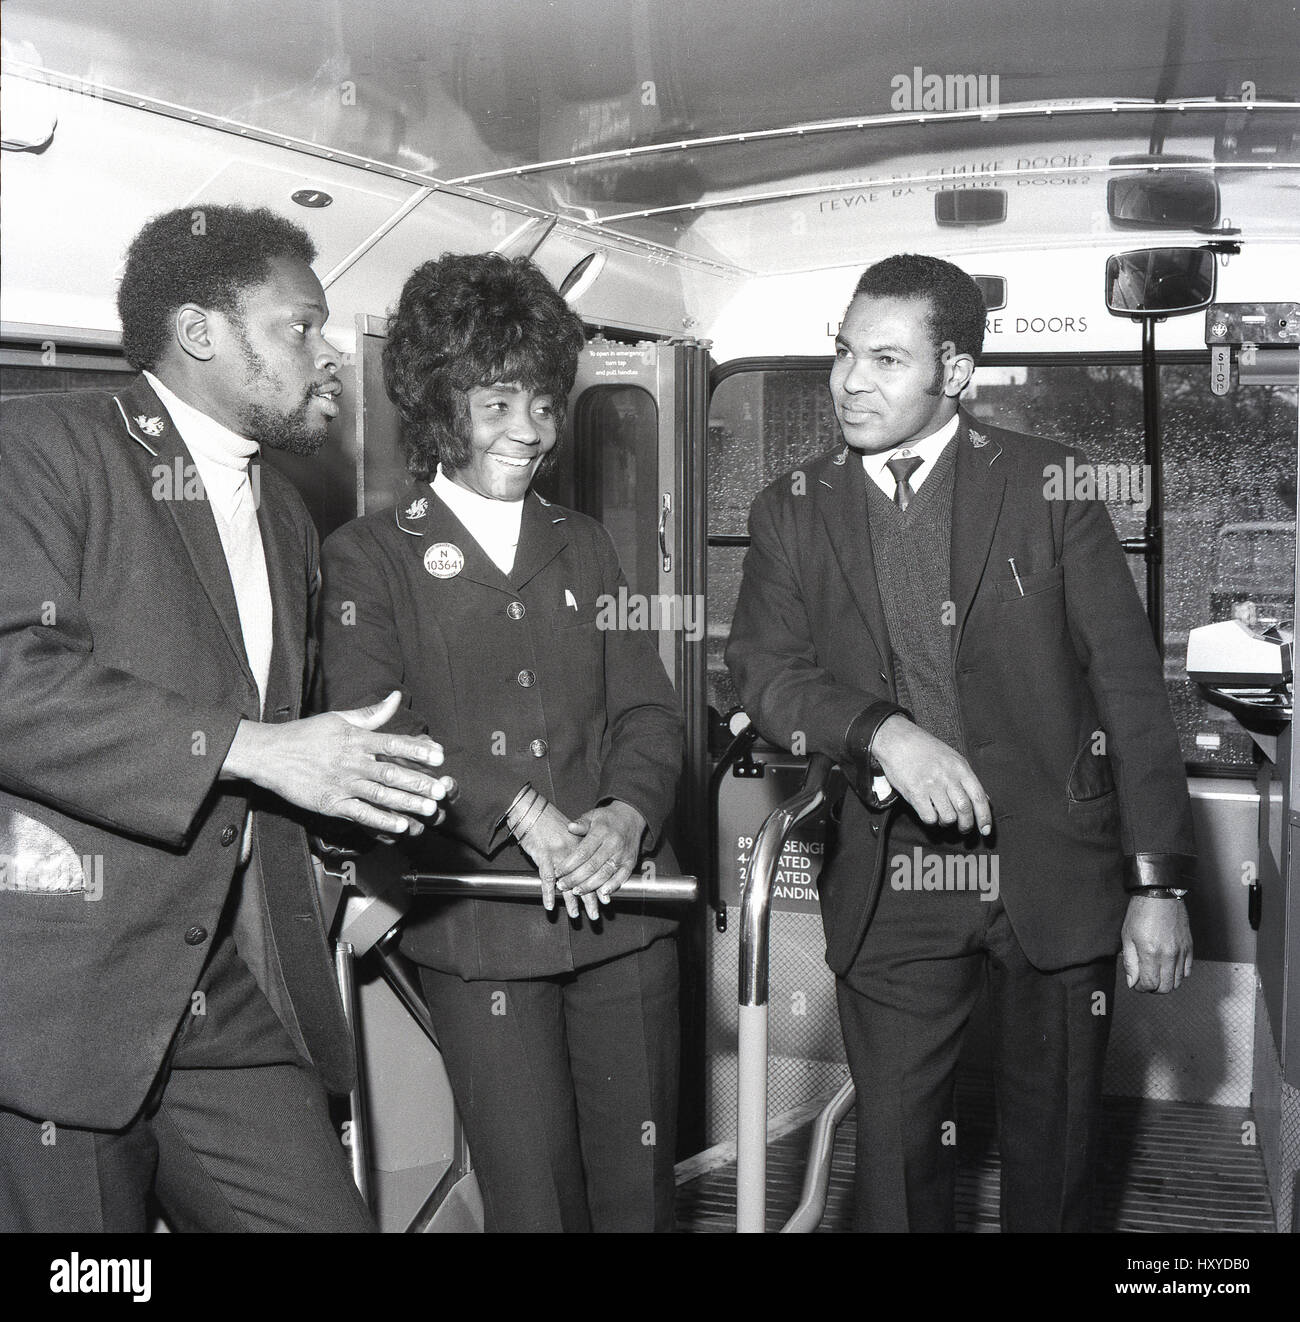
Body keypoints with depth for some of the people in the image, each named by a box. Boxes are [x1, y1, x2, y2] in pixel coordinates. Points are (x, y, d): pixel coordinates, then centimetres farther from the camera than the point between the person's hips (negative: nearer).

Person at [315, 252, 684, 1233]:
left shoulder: (583, 546, 17)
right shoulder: (367, 556, 3)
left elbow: (648, 708, 9)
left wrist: (629, 813, -11)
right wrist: (521, 812, -19)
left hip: (624, 905, 4)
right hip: (480, 929, -3)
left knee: (641, 1188, 8)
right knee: (534, 1197, 2)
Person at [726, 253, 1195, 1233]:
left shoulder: (1048, 483, -2)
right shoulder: (796, 512, 5)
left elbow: (1129, 683, -3)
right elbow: (764, 668, -4)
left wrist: (1160, 883, -7)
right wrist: (886, 733, -23)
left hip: (1056, 873, -1)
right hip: (894, 887, 1)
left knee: (1054, 1146, 13)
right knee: (896, 1149, 7)